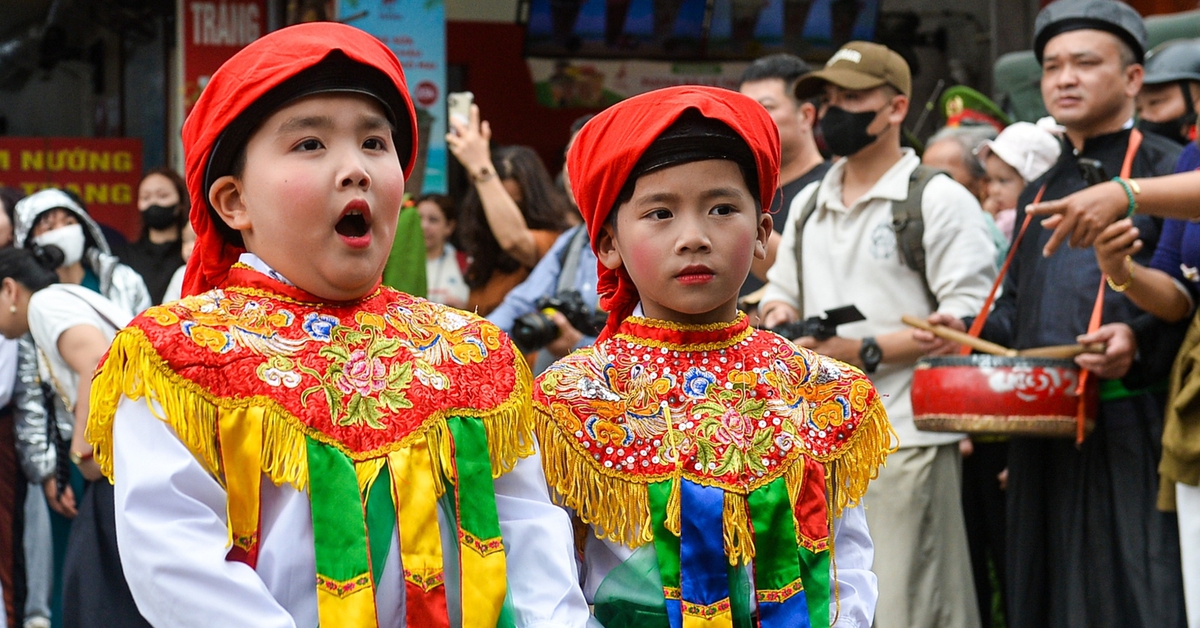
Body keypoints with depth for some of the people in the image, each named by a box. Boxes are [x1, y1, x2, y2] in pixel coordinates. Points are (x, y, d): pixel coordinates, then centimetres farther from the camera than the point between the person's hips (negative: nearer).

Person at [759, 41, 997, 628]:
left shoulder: (939, 199, -5)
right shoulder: (808, 204, 17)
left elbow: (968, 318, -12)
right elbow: (781, 294, 25)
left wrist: (866, 352, -19)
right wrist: (777, 316, 0)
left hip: (905, 440, -7)